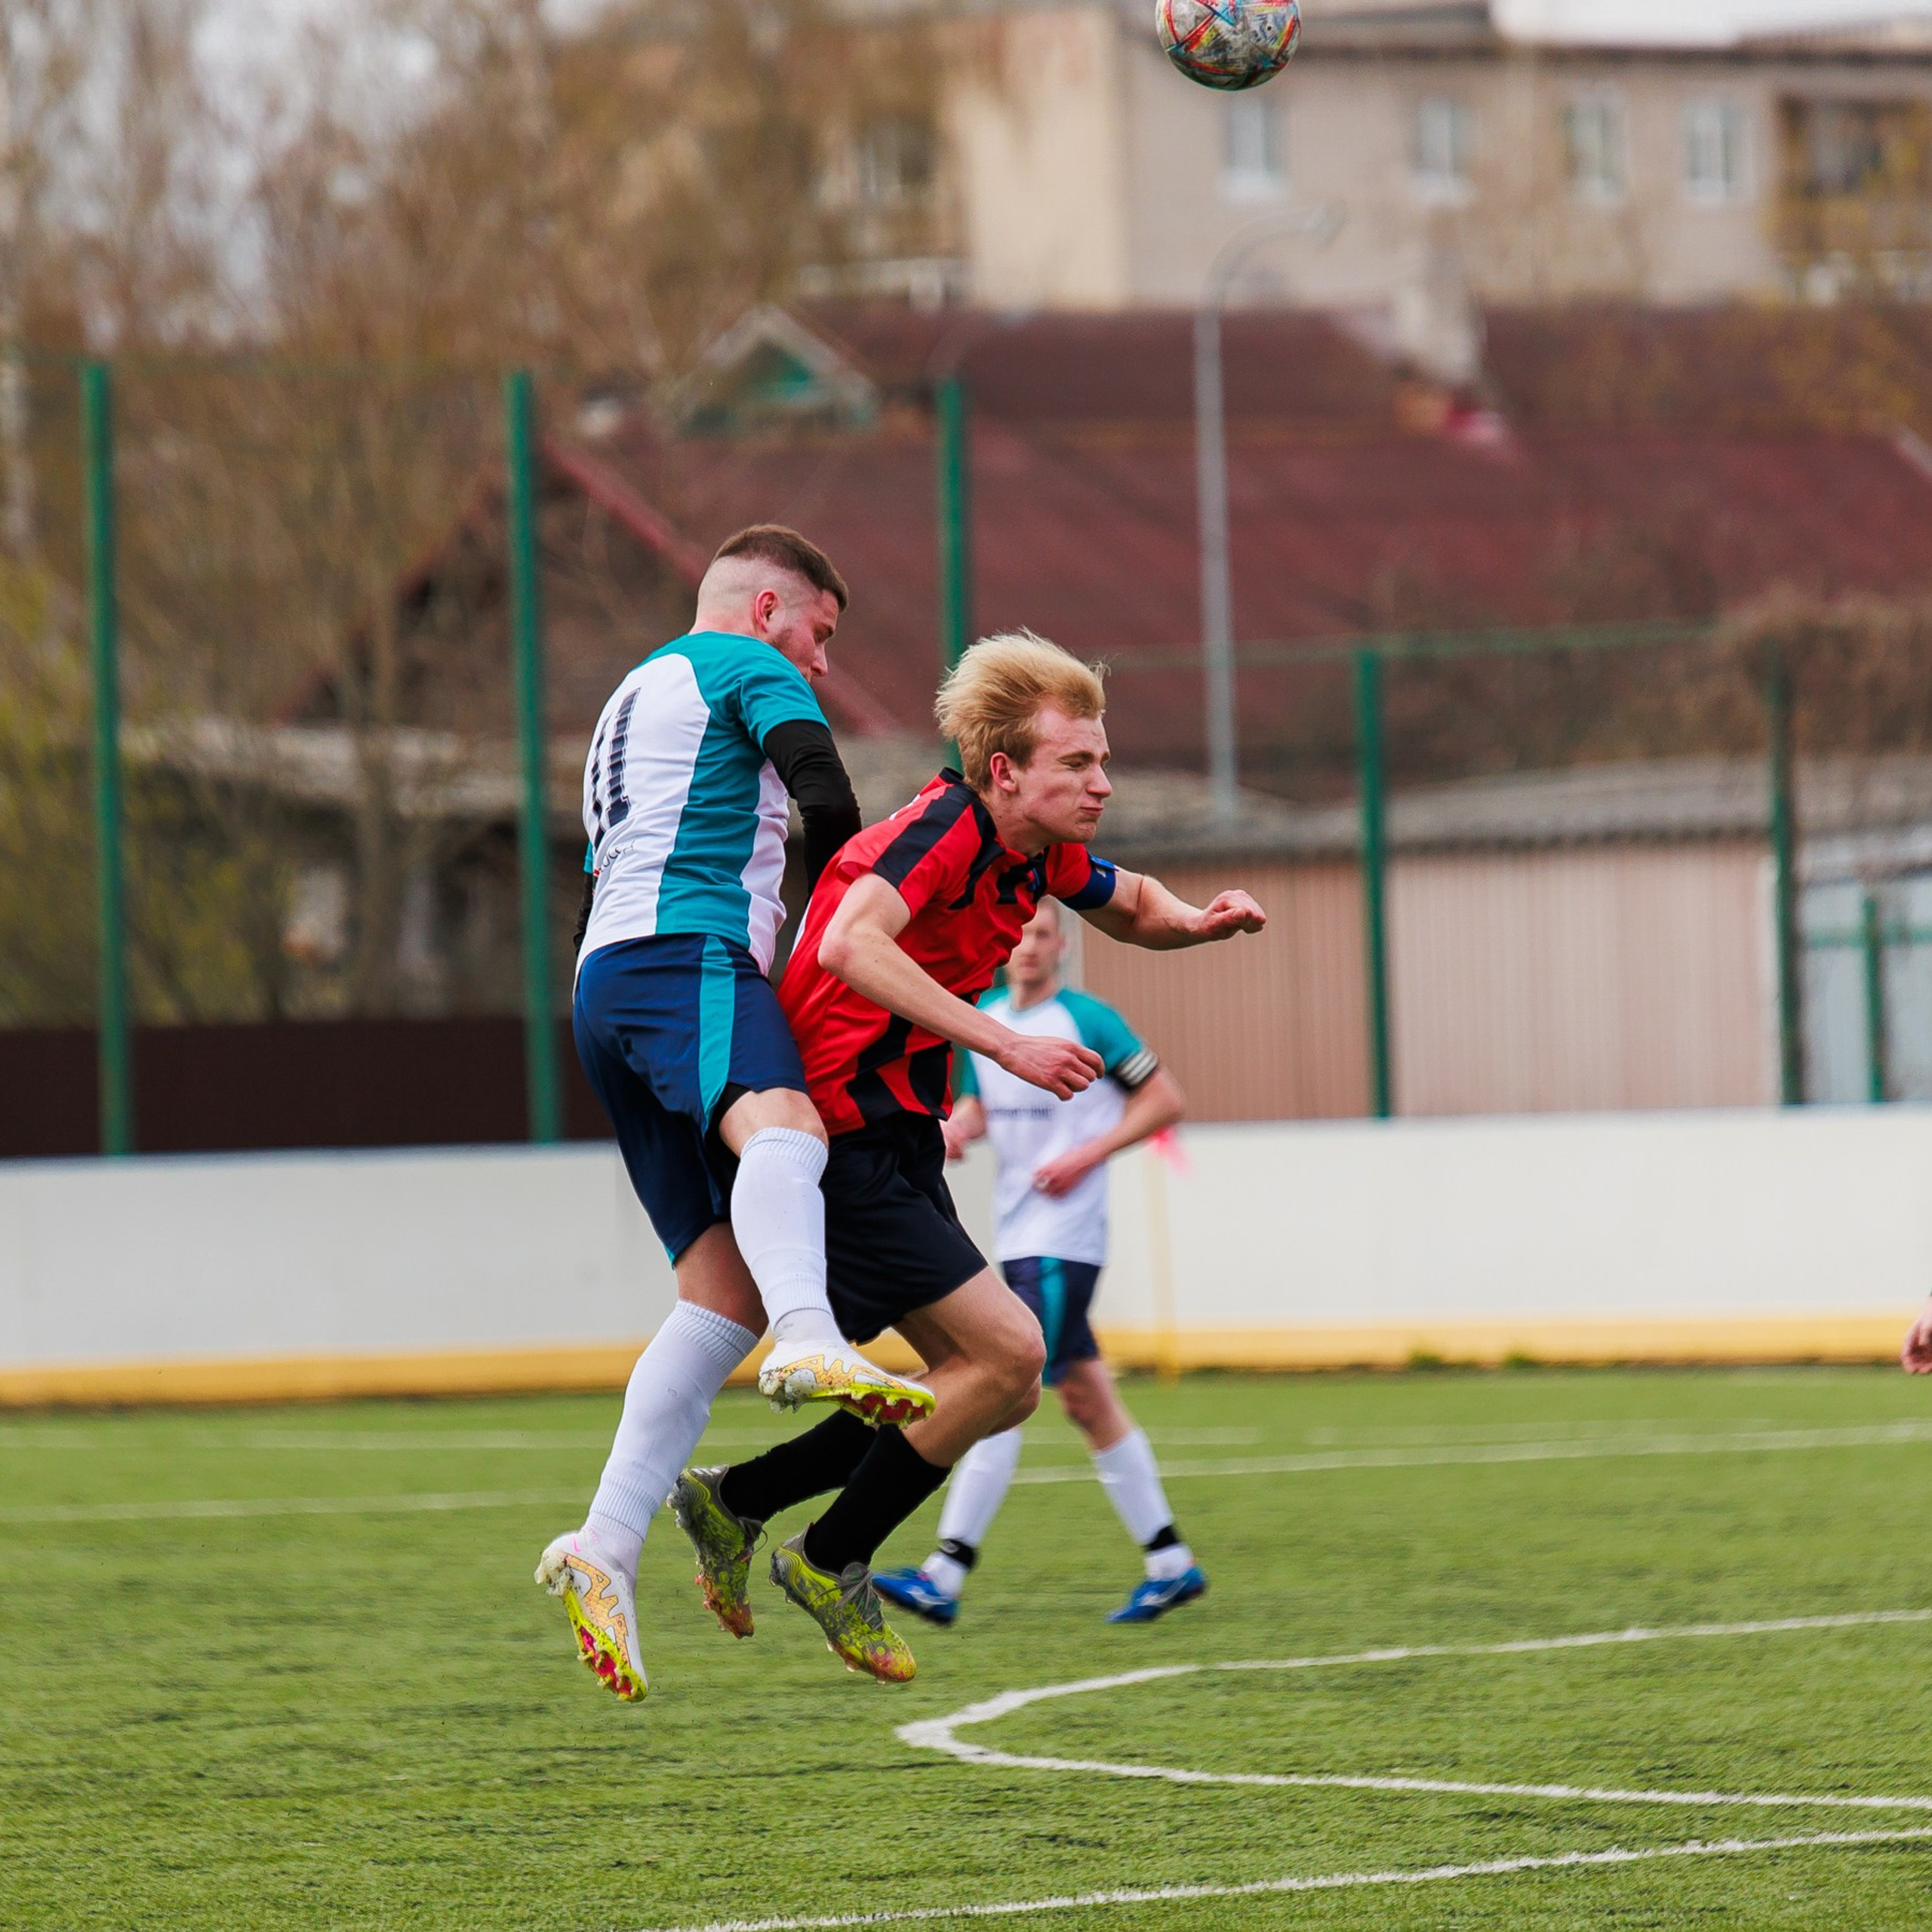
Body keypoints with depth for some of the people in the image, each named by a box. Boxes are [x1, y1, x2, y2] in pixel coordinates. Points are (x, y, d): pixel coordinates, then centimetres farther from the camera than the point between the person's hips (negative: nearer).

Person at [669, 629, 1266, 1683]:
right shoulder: (945, 827, -19)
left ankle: (733, 1501, 19)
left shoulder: (1040, 855, 7)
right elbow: (849, 945, -37)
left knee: (1000, 1388, 9)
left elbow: (1133, 905, 29)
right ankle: (830, 1562, 2)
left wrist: (1197, 921, 5)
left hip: (897, 1146, 9)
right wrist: (1003, 1043, -39)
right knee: (1007, 1353, -14)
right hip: (843, 1145, -9)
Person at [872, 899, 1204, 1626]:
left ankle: (946, 1575, -18)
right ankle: (1171, 1562, 18)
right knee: (1087, 1401, 10)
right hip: (1015, 1235, 8)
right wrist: (959, 1126, 0)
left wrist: (1087, 1156, -14)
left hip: (1064, 1243, -8)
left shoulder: (1088, 1022, -7)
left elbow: (1165, 1101, -4)